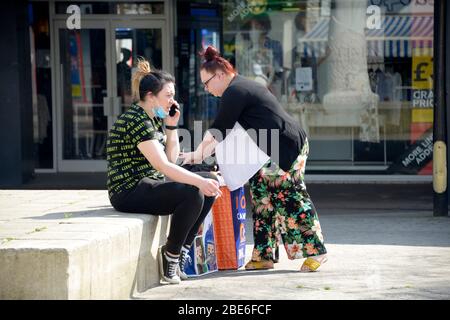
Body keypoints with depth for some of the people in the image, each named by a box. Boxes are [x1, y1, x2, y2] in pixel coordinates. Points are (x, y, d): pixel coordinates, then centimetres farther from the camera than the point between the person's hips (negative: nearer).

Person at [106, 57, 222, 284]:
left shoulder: (154, 119, 13)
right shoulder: (137, 121, -19)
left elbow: (171, 158, 14)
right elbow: (163, 166, -27)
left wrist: (171, 125, 4)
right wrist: (199, 181, -30)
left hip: (149, 184, 10)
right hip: (130, 191, -10)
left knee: (210, 184, 2)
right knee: (192, 194, -28)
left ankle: (182, 249, 4)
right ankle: (170, 255, -9)